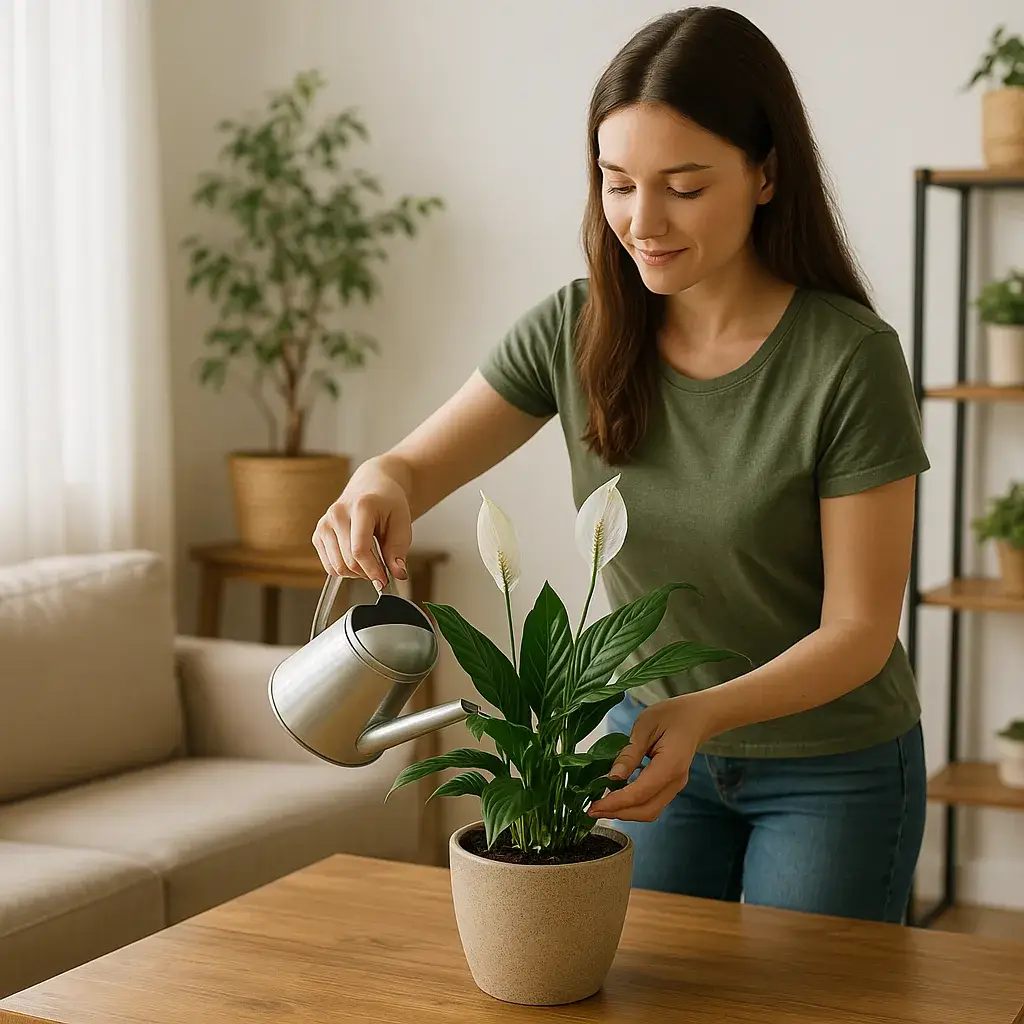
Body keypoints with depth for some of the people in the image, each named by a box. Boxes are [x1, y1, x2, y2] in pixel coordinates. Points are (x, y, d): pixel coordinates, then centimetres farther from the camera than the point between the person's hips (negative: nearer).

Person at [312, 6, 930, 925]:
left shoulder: (849, 360, -24)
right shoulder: (576, 331, -11)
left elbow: (861, 631, -21)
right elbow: (416, 465, -8)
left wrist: (703, 713, -37)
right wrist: (377, 489, -32)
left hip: (831, 766, -3)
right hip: (650, 733, 4)